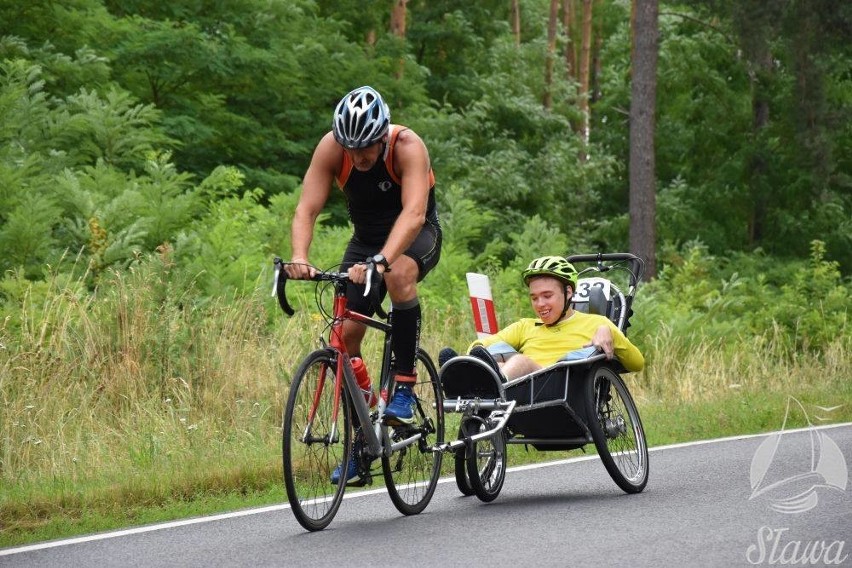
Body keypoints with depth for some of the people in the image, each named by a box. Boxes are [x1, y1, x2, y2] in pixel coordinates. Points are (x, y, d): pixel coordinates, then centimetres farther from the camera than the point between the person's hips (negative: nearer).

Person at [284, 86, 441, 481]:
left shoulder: (408, 147, -30)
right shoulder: (331, 148, -21)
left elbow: (413, 213, -42)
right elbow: (306, 209, -26)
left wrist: (380, 261, -57)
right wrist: (299, 258, -45)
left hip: (417, 235, -4)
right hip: (366, 238, 4)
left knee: (398, 273, -38)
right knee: (346, 332, -11)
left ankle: (404, 388, -26)